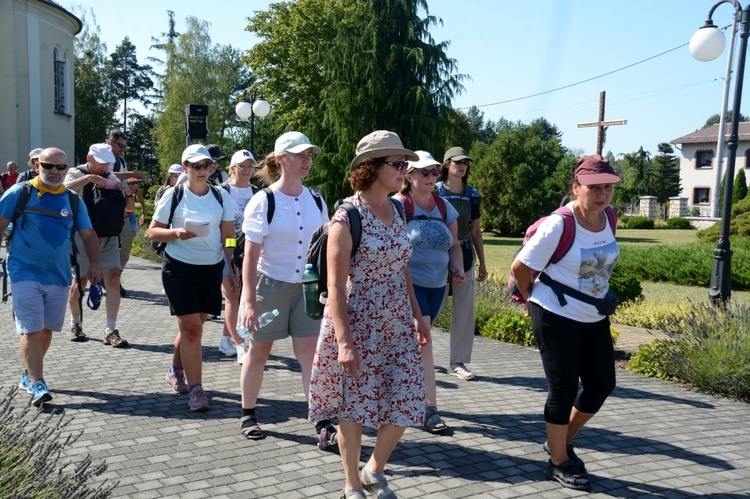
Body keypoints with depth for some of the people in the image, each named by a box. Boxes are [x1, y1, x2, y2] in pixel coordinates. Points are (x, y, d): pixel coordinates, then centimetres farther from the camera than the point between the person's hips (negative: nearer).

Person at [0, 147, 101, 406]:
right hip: (26, 273, -4)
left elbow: (88, 235, 10)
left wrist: (94, 264, -2)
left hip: (59, 276, 4)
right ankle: (37, 385, -6)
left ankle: (29, 375, 29)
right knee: (31, 330, -8)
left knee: (46, 329, 11)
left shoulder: (73, 200, 8)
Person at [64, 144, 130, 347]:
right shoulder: (77, 173, -3)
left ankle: (111, 331, -2)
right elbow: (64, 188, -26)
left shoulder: (110, 178, 9)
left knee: (113, 281, -8)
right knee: (79, 283, 7)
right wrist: (90, 178, -31)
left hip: (108, 237, 3)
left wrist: (126, 192, -10)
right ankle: (75, 324, 29)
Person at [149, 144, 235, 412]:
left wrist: (232, 267, -1)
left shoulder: (221, 196, 4)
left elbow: (228, 236, 6)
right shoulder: (173, 195, -4)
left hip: (212, 268, 3)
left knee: (193, 324, 13)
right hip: (179, 267, -3)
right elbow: (153, 231, 0)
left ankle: (176, 371, 37)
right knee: (191, 327, -8)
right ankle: (195, 389, -2)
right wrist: (176, 233, -19)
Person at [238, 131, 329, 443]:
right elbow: (250, 255, -13)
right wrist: (249, 301, -17)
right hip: (269, 285, -3)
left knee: (310, 352, -2)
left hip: (306, 287, 3)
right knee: (259, 351, 9)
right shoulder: (263, 202, -12)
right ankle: (248, 415, 27)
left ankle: (322, 423, 1)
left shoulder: (316, 201, 2)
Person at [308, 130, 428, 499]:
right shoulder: (347, 217, -15)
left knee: (405, 405, 6)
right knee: (355, 407, 8)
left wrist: (417, 316, 12)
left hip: (397, 325, 6)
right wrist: (343, 341, -21)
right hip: (358, 325, -6)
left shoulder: (396, 211, 6)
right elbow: (335, 285, -17)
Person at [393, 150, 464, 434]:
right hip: (408, 284, -6)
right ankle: (430, 408, -10)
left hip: (437, 286, 6)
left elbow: (454, 245, 16)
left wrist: (458, 269, -1)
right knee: (422, 341, -13)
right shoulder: (399, 206, -10)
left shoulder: (444, 208, 9)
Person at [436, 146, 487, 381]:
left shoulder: (472, 194, 8)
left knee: (465, 309, 2)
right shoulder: (435, 191, -4)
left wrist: (482, 263, 13)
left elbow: (476, 231, 13)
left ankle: (458, 361, 12)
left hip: (465, 256, 4)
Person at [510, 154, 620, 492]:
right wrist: (533, 299, 0)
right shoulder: (558, 225, -21)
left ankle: (562, 442, 32)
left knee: (602, 384, 12)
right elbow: (520, 267, -15)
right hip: (556, 317, -7)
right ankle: (559, 462, 18)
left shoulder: (609, 220, 1)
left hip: (595, 318, 7)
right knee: (564, 388, 0)